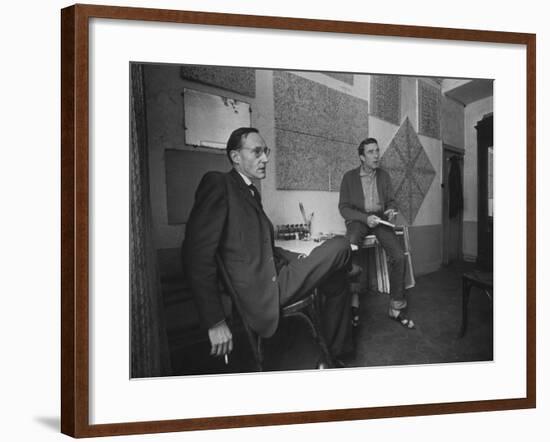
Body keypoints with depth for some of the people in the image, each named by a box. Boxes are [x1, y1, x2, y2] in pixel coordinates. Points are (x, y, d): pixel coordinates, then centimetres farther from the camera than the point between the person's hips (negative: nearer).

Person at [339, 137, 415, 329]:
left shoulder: (384, 176, 12)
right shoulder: (349, 177, 2)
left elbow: (390, 200, 16)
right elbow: (344, 207, -1)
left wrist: (391, 210, -9)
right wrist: (365, 218, -17)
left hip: (379, 218, 3)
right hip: (358, 219, -3)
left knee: (399, 256, -22)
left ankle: (396, 307, -10)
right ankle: (352, 304, -26)